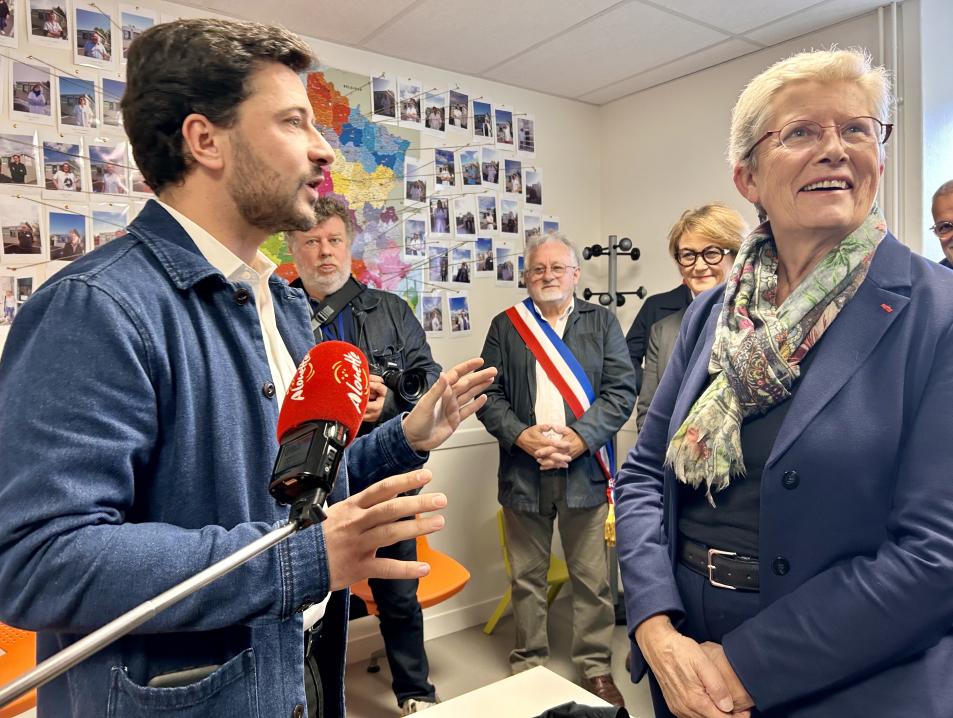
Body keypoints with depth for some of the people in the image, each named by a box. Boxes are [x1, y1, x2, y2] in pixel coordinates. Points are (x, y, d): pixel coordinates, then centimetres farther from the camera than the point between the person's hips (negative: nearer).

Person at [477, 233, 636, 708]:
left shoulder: (602, 322, 6)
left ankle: (595, 666, 28)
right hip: (522, 470, 1)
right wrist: (521, 437, -12)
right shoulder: (505, 326, 8)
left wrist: (578, 437, -14)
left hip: (584, 469, 0)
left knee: (591, 576, 9)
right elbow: (488, 394, 3)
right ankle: (528, 664, 30)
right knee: (526, 577, 13)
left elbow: (620, 391, -2)